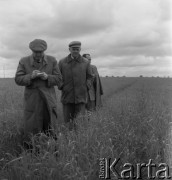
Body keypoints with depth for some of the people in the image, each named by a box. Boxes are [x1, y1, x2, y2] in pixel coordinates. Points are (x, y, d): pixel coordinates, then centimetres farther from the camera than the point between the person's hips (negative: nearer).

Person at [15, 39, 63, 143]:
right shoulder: (24, 61, 0)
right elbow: (18, 80, -2)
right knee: (31, 130, 0)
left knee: (50, 130, 9)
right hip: (32, 101, -1)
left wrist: (47, 77, -18)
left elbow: (59, 79, 2)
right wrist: (30, 76, -21)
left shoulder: (52, 60, 1)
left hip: (48, 100, 1)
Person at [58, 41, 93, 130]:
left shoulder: (85, 62, 1)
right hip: (67, 96, 0)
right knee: (68, 120, 6)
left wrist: (86, 87, 2)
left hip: (81, 97, 0)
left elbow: (90, 77, 13)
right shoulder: (62, 62, 0)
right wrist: (61, 87, 1)